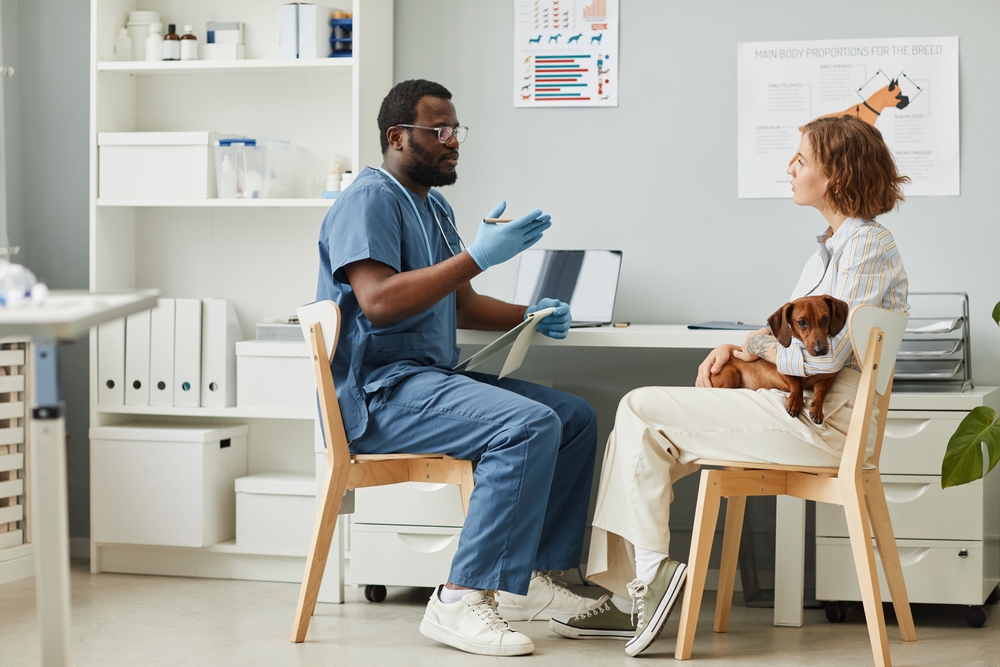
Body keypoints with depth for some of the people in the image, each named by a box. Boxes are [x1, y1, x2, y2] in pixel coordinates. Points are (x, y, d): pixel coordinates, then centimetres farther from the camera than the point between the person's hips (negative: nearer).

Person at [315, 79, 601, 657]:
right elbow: (378, 301, -24)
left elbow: (462, 305, 29)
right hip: (380, 392, -10)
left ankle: (529, 579, 2)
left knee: (576, 417, 4)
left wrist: (528, 316, 11)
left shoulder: (434, 206, 22)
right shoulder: (370, 199, -9)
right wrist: (477, 257, -24)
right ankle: (463, 599, -28)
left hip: (434, 378, 10)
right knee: (528, 425, -28)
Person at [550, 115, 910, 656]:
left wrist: (758, 347, -3)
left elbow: (826, 353, -21)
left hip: (821, 423, -10)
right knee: (641, 439, 3)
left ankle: (650, 572, -2)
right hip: (801, 409, 10)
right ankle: (629, 594, 4)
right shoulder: (834, 244, 18)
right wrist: (738, 347, 2)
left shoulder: (867, 245, -13)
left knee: (641, 410, -9)